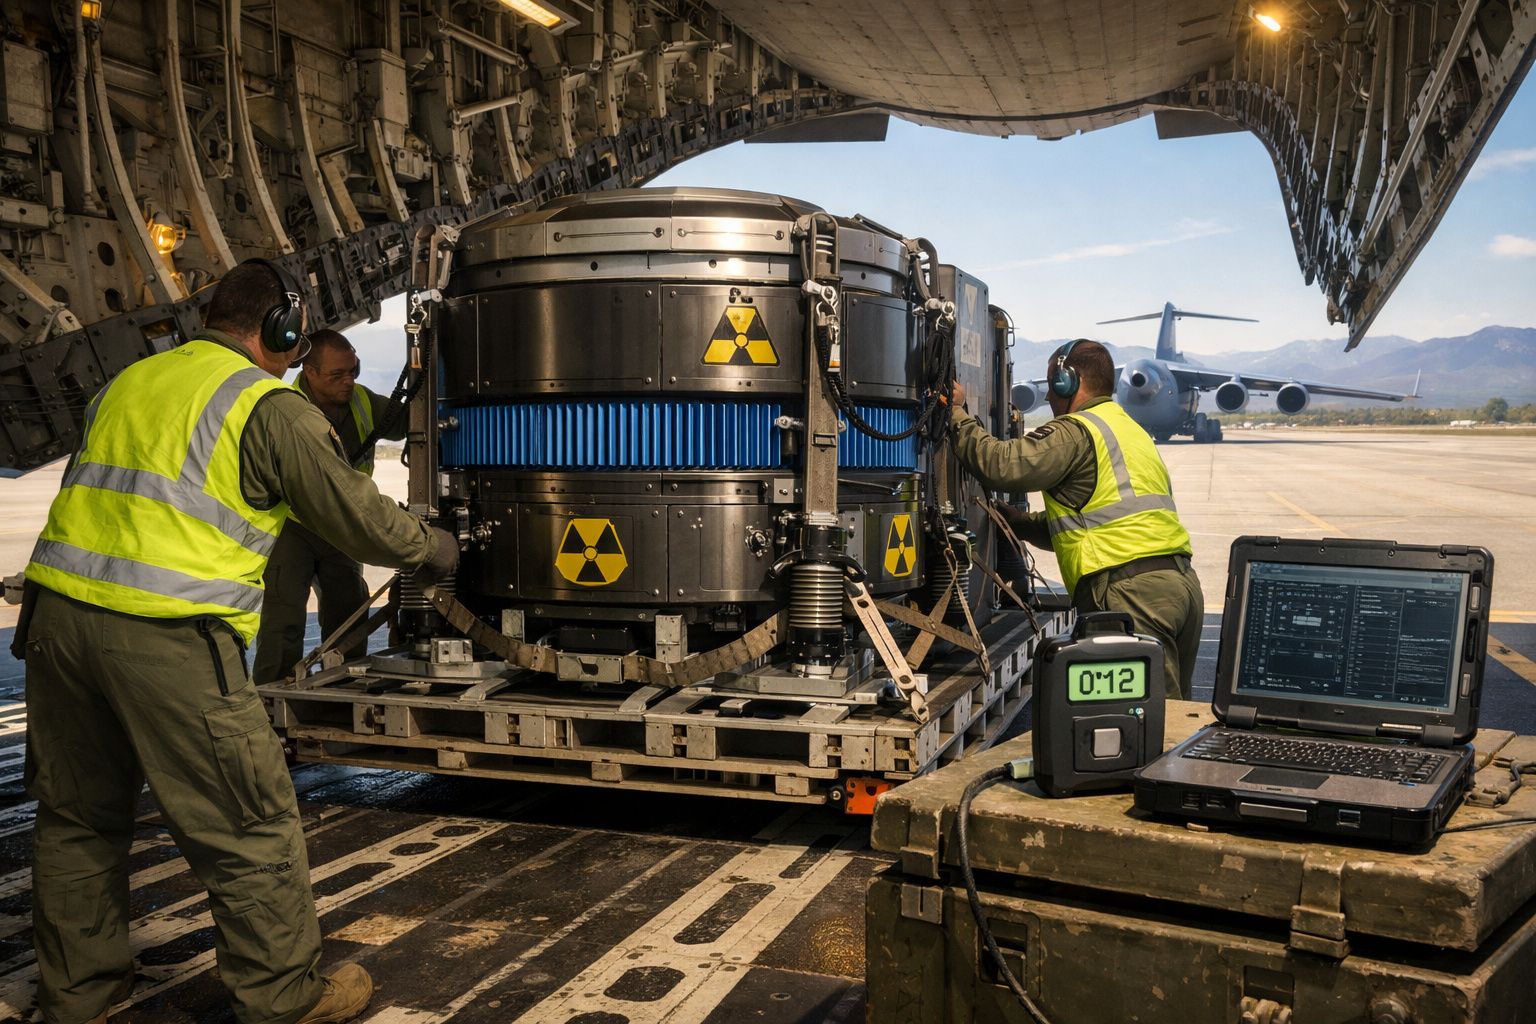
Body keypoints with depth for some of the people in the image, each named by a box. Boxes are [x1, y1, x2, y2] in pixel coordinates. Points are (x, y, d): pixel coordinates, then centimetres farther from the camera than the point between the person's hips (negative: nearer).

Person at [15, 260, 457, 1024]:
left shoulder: (127, 382, 19)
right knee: (248, 826, 4)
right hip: (164, 635, -8)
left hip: (57, 610, 8)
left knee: (76, 816, 20)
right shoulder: (274, 408, -2)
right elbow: (359, 518, 2)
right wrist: (432, 549, 18)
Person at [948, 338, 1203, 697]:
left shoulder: (1075, 431, -3)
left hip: (1131, 587, -9)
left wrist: (957, 412, -1)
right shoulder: (1130, 428, 28)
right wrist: (1018, 521, 31)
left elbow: (1002, 465, -15)